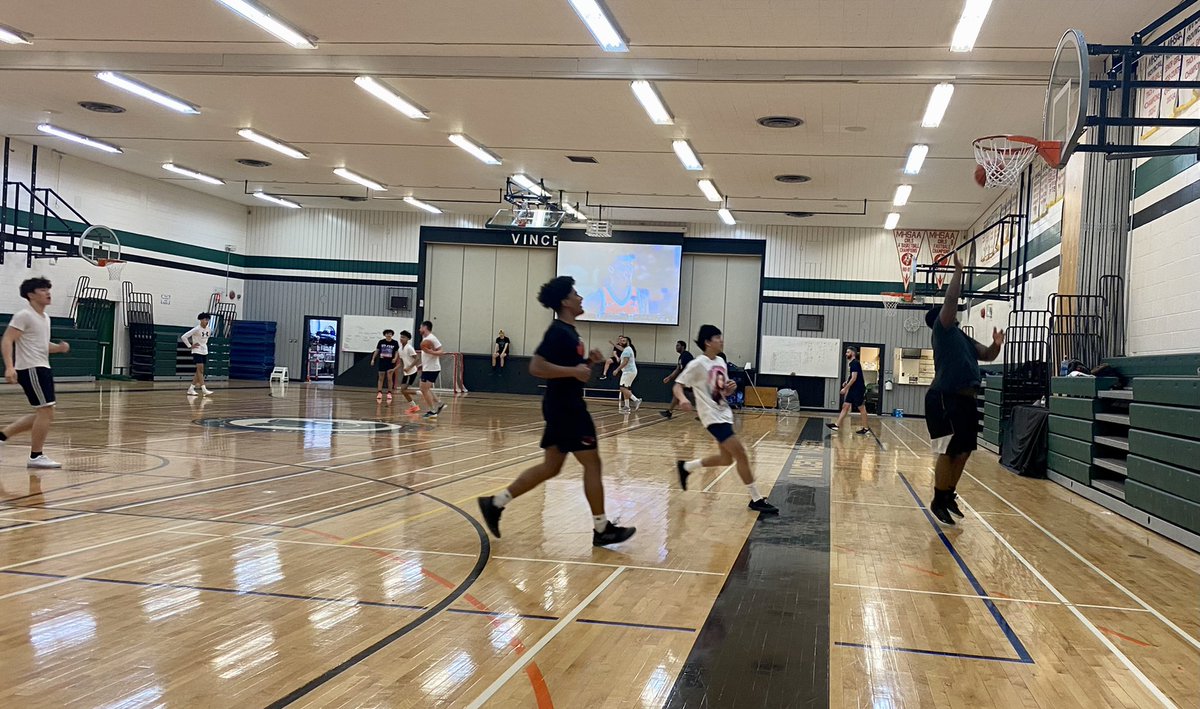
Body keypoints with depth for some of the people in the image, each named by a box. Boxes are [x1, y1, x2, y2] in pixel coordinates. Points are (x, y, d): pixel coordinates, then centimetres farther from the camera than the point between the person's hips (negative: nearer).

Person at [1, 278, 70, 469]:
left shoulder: (45, 317, 17)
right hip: (31, 369, -10)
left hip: (42, 368, 10)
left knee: (43, 414, 13)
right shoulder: (24, 315, -11)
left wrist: (59, 348, 6)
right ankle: (36, 456, -2)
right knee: (46, 411, -10)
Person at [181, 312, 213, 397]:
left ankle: (191, 389, 17)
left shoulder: (208, 330, 3)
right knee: (200, 370, -13)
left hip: (204, 352, 7)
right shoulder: (196, 329, -16)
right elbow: (184, 337, -16)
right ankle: (204, 390, -17)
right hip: (197, 352, -7)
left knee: (199, 371, 9)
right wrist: (190, 346, -13)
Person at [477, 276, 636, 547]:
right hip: (565, 407, -10)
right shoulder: (558, 332, -16)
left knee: (551, 467, 13)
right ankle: (602, 529, 6)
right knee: (592, 463, -3)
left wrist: (587, 362, 8)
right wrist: (574, 371, -25)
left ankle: (496, 503, 14)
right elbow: (537, 367, -25)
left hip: (566, 406, 10)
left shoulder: (569, 331, 14)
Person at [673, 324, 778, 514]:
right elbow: (677, 385, -13)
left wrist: (730, 389, -4)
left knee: (726, 459, 15)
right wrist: (682, 399, -34)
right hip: (713, 416, -9)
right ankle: (756, 499, -4)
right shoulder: (698, 364, -13)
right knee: (741, 454, -13)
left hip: (724, 414, 9)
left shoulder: (721, 362, 10)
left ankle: (686, 466, 32)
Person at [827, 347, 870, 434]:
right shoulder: (852, 363, 13)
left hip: (858, 389, -10)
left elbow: (854, 378, -22)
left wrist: (845, 388, -19)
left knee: (861, 408, -1)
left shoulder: (855, 363, -16)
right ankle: (837, 425, 6)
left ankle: (866, 428, 7)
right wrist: (847, 382, 10)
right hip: (853, 389, 10)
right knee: (845, 406, 6)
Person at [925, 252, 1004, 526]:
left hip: (964, 399, 9)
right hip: (945, 399, -9)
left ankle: (949, 496, 23)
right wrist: (958, 270, -11)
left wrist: (996, 345, 0)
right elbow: (950, 300, -14)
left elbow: (987, 356, 21)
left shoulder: (963, 337, 21)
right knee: (948, 452, -8)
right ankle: (938, 501, 1)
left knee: (963, 452, 11)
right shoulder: (942, 330, -3)